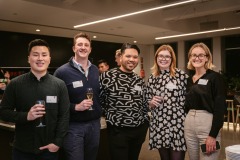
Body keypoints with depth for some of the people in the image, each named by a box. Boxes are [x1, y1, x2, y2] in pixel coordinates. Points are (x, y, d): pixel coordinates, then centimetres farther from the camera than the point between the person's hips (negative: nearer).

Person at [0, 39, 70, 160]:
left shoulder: (59, 85, -2)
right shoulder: (15, 84, -3)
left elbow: (64, 115, -3)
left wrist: (57, 142, -10)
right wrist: (26, 116, -18)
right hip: (22, 149, 0)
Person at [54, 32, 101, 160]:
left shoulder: (96, 70, 8)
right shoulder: (62, 72, -10)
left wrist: (100, 111, 4)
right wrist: (76, 107, -21)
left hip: (94, 124, 5)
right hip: (73, 126, -5)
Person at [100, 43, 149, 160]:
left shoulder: (139, 80, 8)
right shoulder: (107, 76, -10)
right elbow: (99, 100, -4)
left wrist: (144, 123, 12)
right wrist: (111, 115, -3)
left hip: (139, 130, 5)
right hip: (118, 131, -5)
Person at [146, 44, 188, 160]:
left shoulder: (181, 75, -4)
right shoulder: (152, 78, 8)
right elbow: (148, 102, 16)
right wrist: (151, 103, -6)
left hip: (178, 124, -4)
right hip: (158, 125, 4)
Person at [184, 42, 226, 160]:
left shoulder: (215, 77, -7)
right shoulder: (189, 79, 10)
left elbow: (220, 108, -13)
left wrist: (213, 135, -18)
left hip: (208, 124, -6)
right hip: (189, 124, 6)